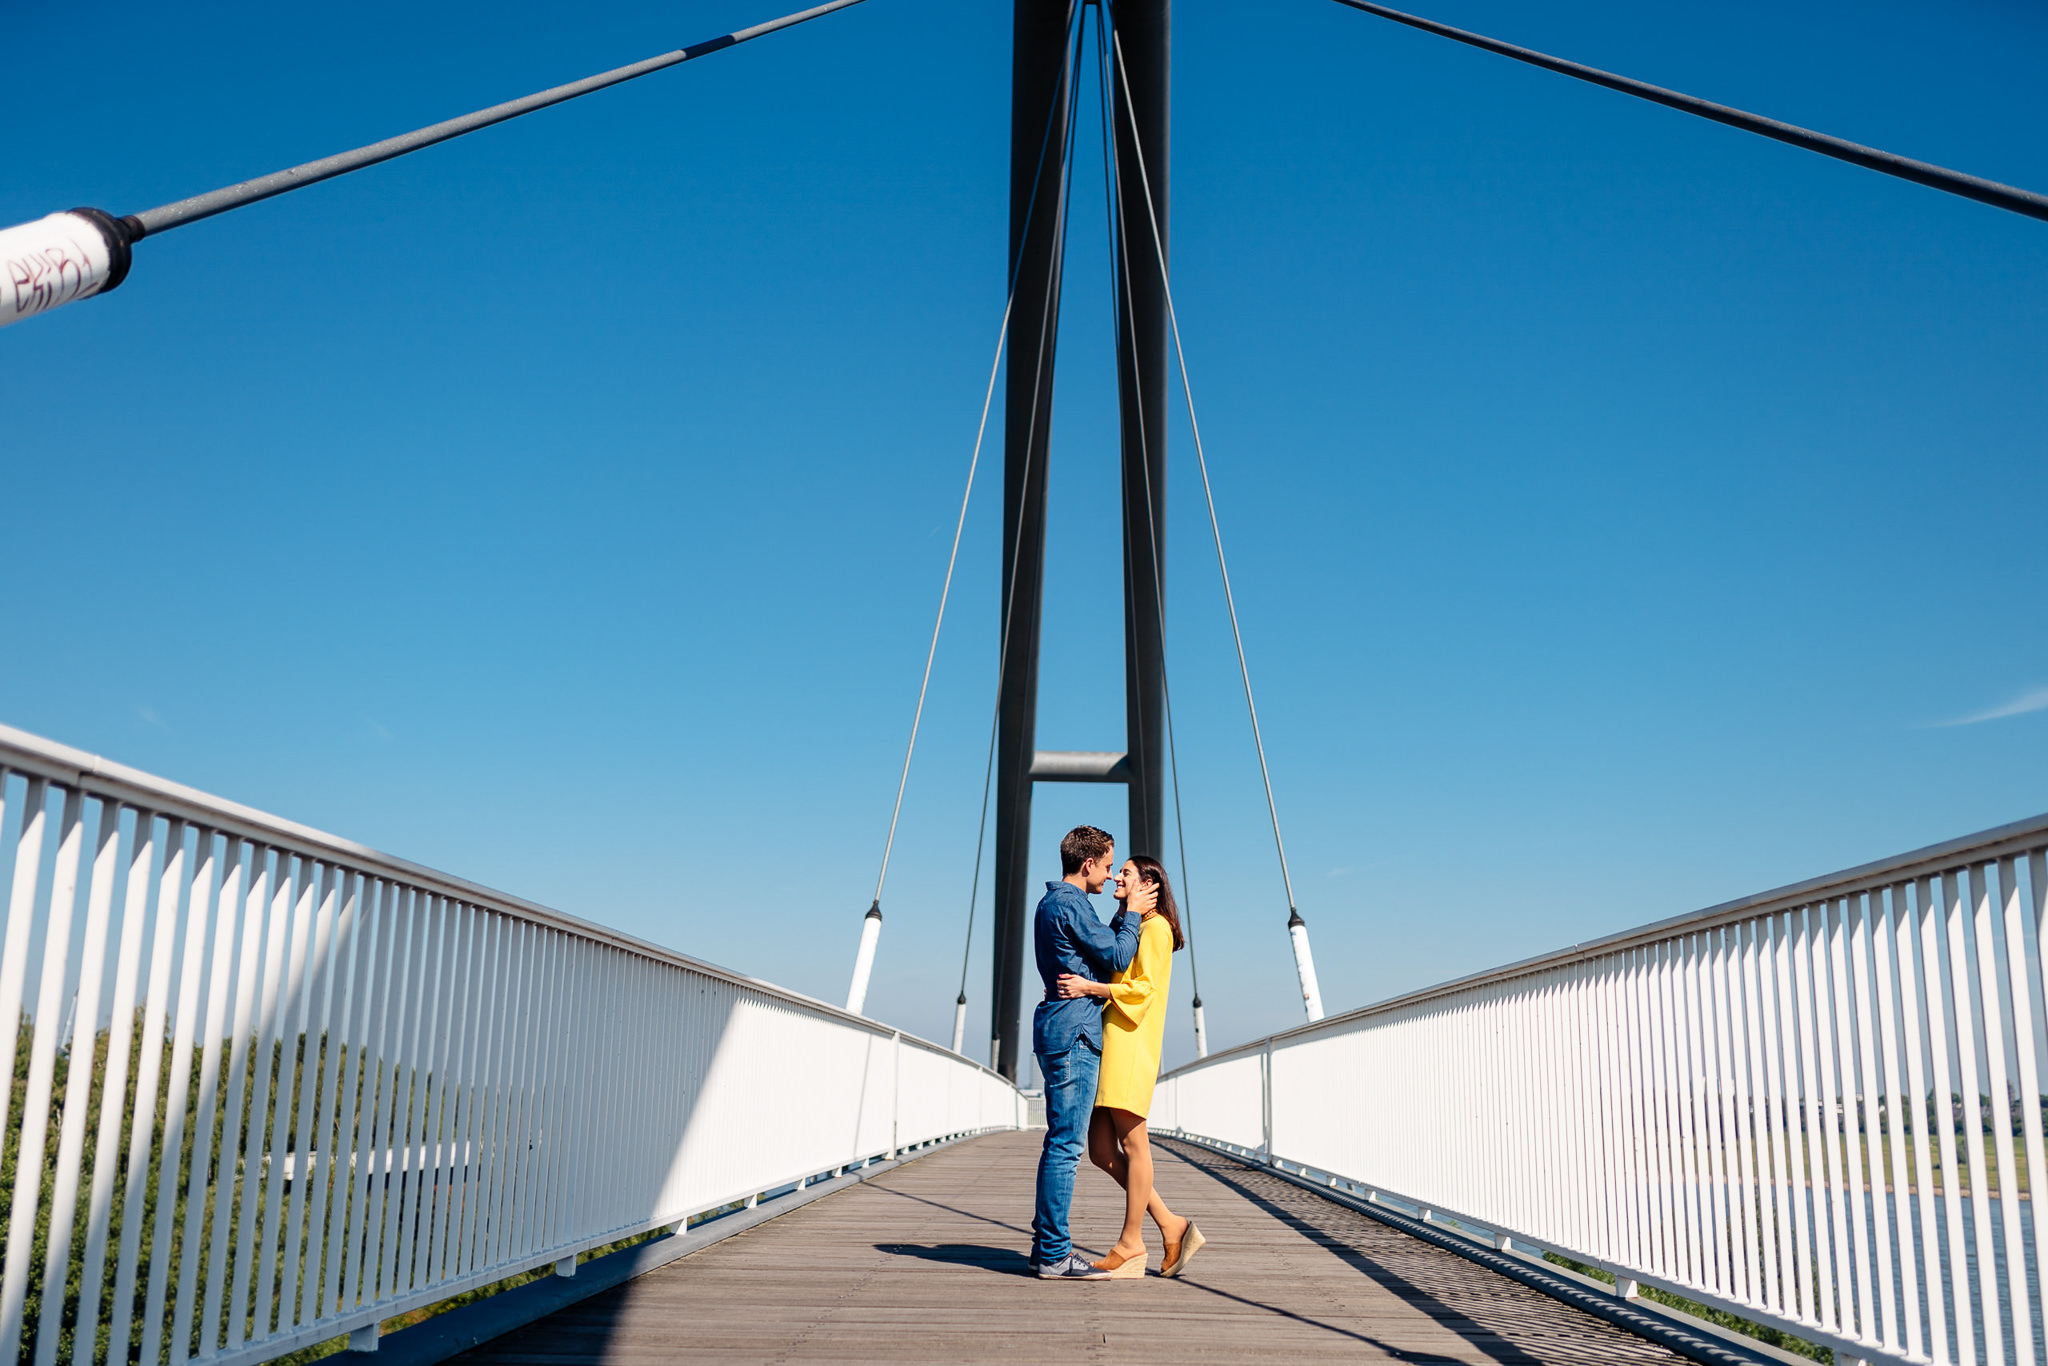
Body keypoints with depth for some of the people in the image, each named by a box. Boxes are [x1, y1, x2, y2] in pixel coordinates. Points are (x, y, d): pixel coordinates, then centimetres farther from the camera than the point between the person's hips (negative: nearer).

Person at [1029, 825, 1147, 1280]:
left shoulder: (1051, 903, 20)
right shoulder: (1070, 904, -12)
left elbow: (1100, 949, 25)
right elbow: (1118, 958, -10)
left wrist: (1122, 916, 18)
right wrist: (1133, 915, 2)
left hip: (1057, 1032, 11)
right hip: (1073, 1033, -11)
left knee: (1060, 1142, 14)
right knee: (1065, 1145, -8)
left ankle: (1045, 1242, 18)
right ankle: (1055, 1255, -5)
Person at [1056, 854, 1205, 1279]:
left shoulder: (1156, 927, -4)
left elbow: (1143, 987, -13)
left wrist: (1090, 987, -19)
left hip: (1131, 1045, -10)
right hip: (1108, 1045, 10)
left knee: (1133, 1143, -3)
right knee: (1101, 1151, 5)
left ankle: (1131, 1245, 4)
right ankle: (1172, 1227, 11)